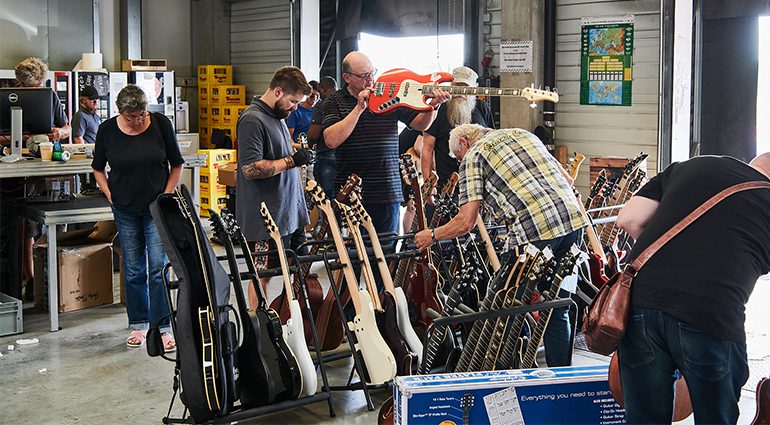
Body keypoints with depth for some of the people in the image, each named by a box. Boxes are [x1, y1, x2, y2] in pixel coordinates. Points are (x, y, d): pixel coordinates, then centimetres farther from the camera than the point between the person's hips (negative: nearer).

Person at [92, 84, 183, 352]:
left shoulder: (161, 124, -7)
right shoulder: (107, 130, -4)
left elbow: (177, 164, 2)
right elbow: (98, 168, 11)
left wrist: (167, 195, -4)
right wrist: (109, 195, 0)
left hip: (157, 207, -2)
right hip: (126, 210, 2)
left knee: (158, 268, -5)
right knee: (133, 270, 8)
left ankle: (162, 327, 2)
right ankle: (138, 324, 21)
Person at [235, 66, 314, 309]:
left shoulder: (278, 116, 16)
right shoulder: (252, 120, -15)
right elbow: (250, 168, -23)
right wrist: (292, 160, -19)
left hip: (290, 214, 10)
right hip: (266, 217, -10)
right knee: (263, 274, -3)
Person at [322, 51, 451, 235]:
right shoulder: (335, 101, 3)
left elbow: (420, 124, 5)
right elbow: (332, 140, -12)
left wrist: (433, 105, -15)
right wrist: (359, 108, -13)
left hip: (387, 192, 1)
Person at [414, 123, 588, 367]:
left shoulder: (473, 156, 7)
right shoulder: (522, 134, 27)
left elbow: (466, 222, -1)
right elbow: (567, 180, 24)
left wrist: (432, 236, 15)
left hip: (534, 230, -7)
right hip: (574, 219, 7)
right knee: (557, 312, 16)